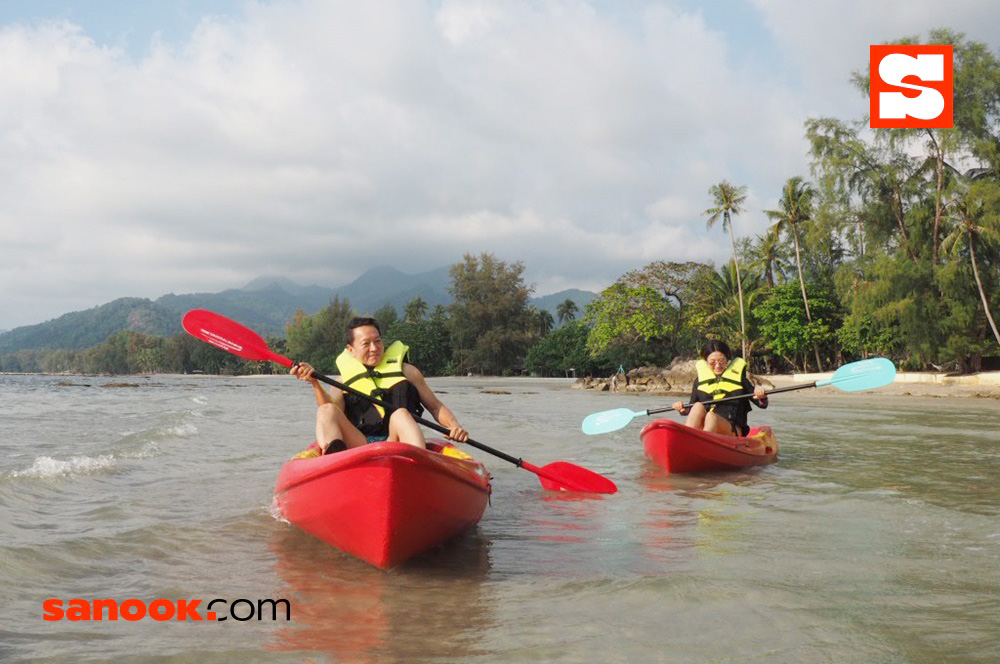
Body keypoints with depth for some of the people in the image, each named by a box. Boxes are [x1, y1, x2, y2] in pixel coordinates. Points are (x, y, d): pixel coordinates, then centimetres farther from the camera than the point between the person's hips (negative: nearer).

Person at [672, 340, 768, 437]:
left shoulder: (739, 378, 12)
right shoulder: (699, 381, 15)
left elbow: (762, 404, 12)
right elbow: (691, 409, 18)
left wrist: (761, 397, -12)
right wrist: (683, 409, -5)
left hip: (732, 430, -2)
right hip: (702, 429, 2)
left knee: (711, 416, -33)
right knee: (698, 406, -26)